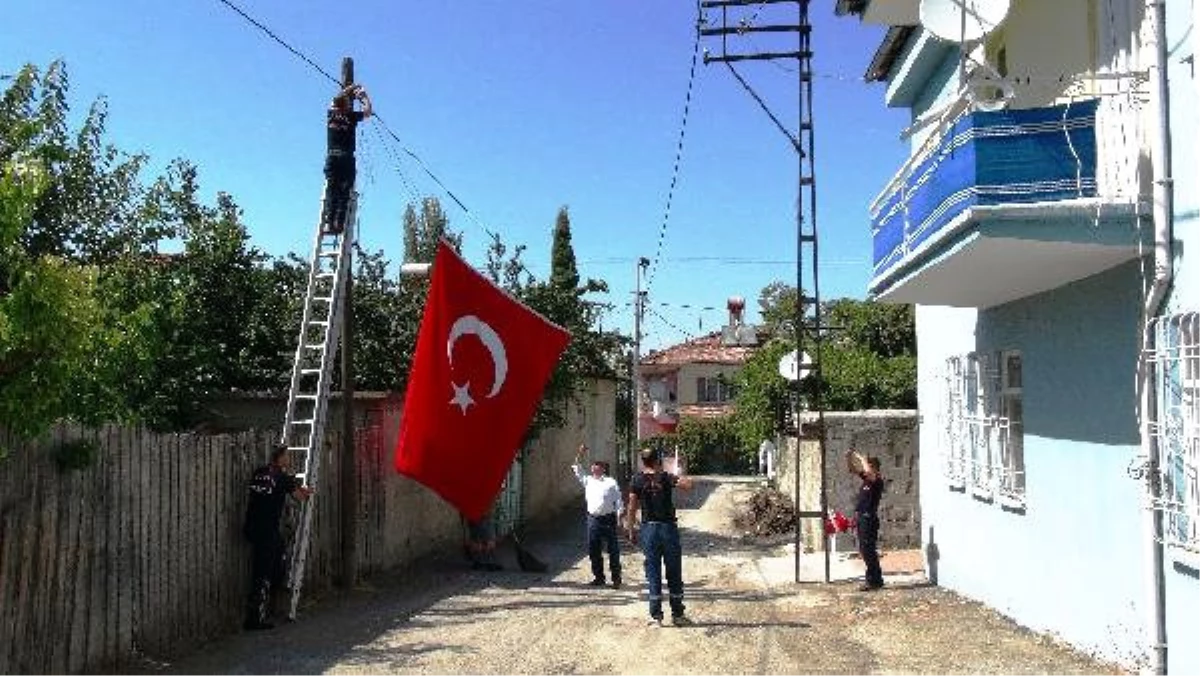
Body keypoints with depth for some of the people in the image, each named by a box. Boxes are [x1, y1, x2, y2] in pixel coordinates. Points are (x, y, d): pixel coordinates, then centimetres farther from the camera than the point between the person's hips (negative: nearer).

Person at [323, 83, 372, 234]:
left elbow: (335, 101, 31)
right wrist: (364, 96, 29)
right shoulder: (351, 116, 0)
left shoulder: (331, 114, 10)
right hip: (346, 158, -3)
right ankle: (339, 222, -12)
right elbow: (368, 111, 16)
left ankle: (328, 222, -9)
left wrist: (350, 89, 41)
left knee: (331, 190, 1)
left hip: (331, 157, 3)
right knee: (344, 192, -4)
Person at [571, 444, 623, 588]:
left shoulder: (611, 482, 2)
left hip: (608, 519, -4)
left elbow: (618, 500, 0)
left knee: (613, 549, -2)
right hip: (593, 519, 5)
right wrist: (580, 454, 6)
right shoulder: (588, 480, 14)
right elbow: (577, 470, 15)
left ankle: (616, 578, 6)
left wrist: (619, 516, -9)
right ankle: (598, 577, 19)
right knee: (593, 550, 7)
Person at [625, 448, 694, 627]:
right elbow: (688, 485, -17)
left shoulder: (637, 481, -2)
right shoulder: (666, 478, -7)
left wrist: (630, 527, 8)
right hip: (668, 527, -1)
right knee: (674, 573, 9)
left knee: (653, 574, 7)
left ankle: (656, 616, 7)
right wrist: (676, 477, 0)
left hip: (649, 528, 1)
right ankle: (677, 614, 16)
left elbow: (632, 508, -2)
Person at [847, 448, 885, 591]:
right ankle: (876, 580, 21)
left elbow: (868, 471, -30)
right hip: (861, 518, 9)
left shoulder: (877, 481, -10)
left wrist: (861, 459, -14)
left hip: (869, 519, -9)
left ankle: (873, 581, -4)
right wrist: (850, 457, 7)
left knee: (868, 550, -8)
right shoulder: (866, 479, 13)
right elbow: (852, 469, 23)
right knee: (864, 550, 13)